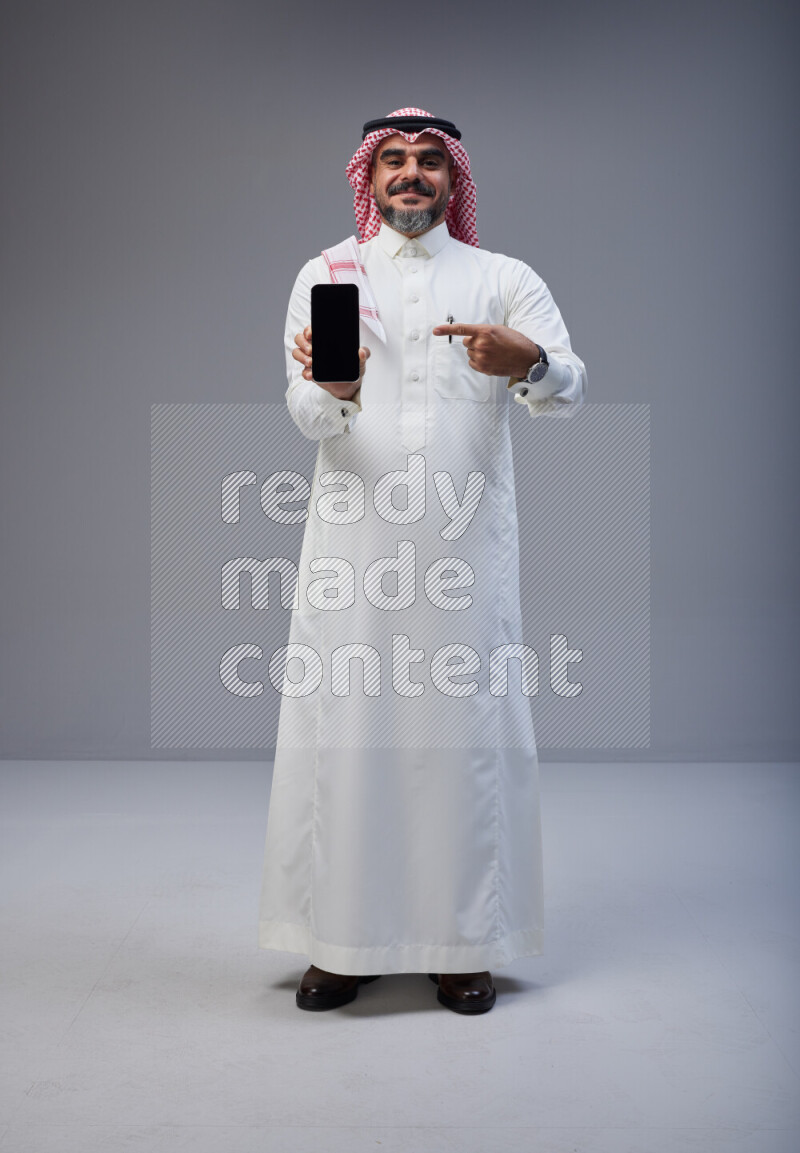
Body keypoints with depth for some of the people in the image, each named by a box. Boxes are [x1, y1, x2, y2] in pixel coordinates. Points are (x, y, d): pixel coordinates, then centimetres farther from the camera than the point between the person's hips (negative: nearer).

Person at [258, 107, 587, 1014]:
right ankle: (341, 939, 12)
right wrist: (334, 387, -25)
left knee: (466, 729, 0)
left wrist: (529, 364, -27)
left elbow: (569, 390, -4)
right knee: (342, 728, -1)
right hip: (353, 539, 0)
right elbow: (306, 416, -1)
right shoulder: (325, 275, 11)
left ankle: (462, 944, 12)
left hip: (466, 541, 0)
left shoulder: (504, 279, 10)